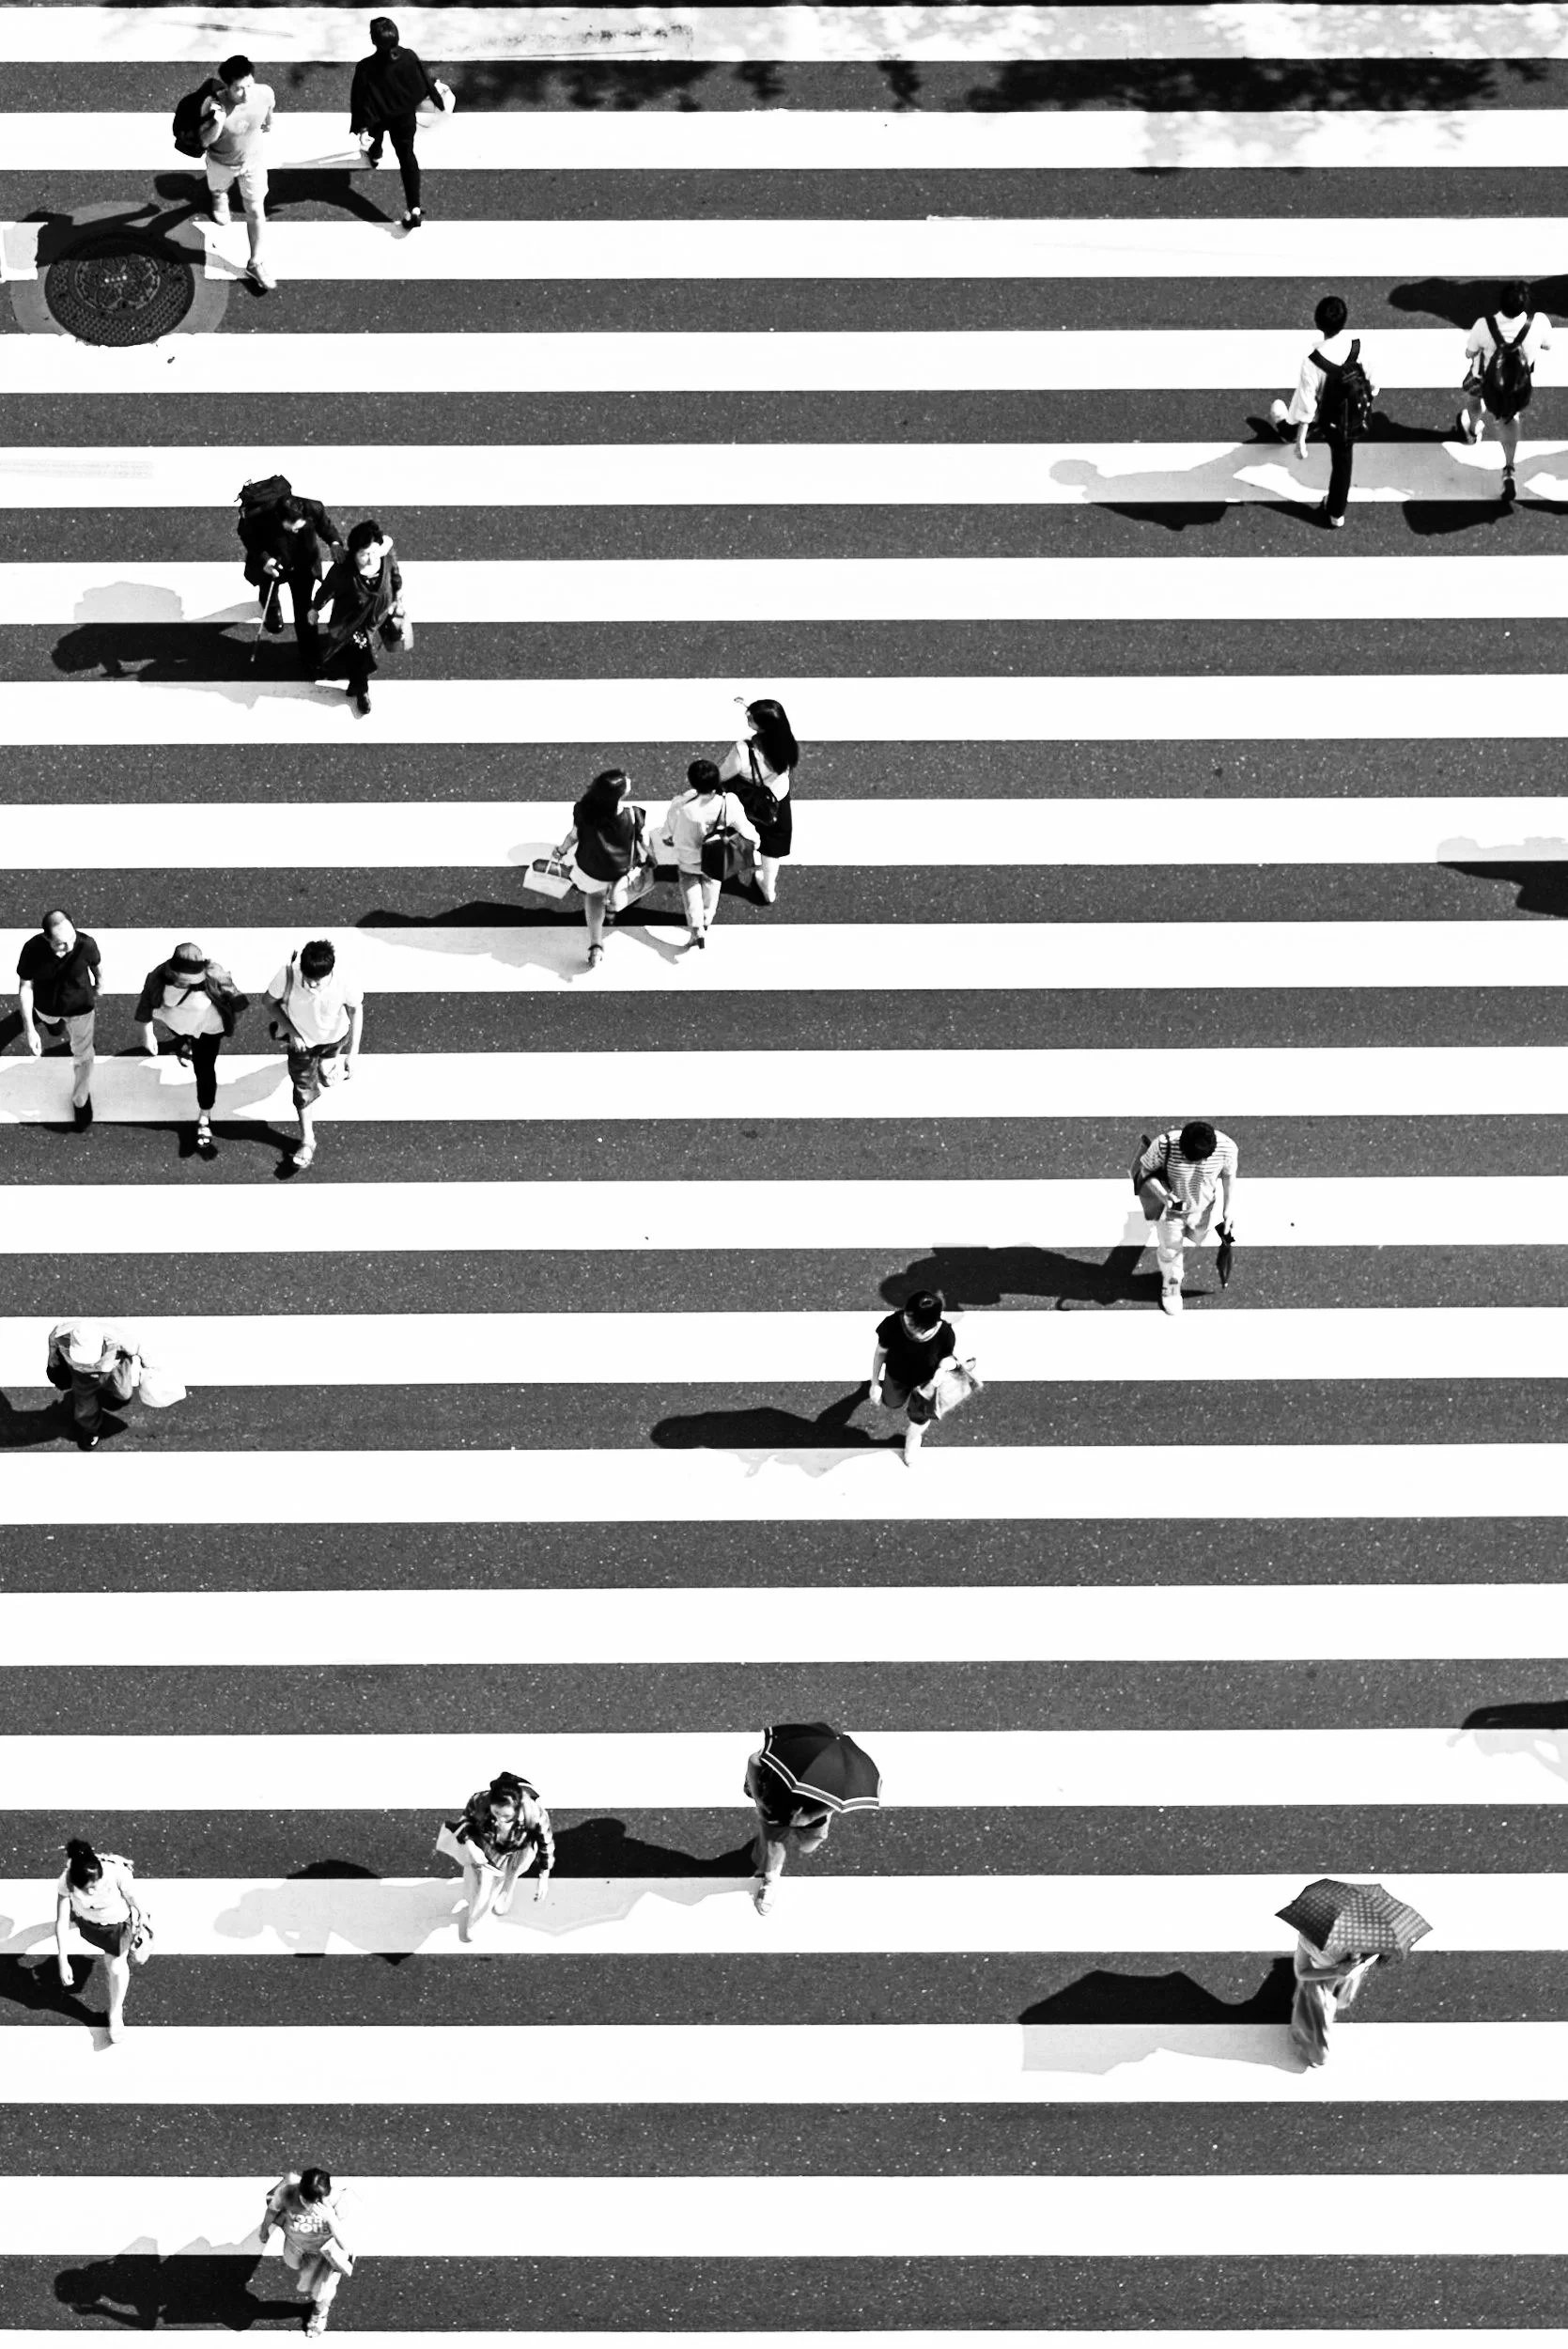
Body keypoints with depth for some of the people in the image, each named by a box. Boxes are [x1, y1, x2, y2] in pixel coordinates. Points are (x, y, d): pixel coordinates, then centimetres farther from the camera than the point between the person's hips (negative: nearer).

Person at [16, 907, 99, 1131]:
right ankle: (56, 1024, 75)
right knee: (52, 1023, 37)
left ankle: (81, 1100, 43)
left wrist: (98, 988, 9)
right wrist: (29, 1029, -26)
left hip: (80, 1006, -1)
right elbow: (25, 988, -24)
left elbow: (97, 964, -12)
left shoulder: (86, 944, -37)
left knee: (82, 1056, 18)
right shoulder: (32, 950, -38)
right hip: (46, 1007, 1)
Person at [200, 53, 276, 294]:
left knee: (256, 212, 9)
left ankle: (256, 264, 26)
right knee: (218, 188, 33)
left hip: (254, 159, 1)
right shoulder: (213, 104, -39)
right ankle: (219, 198, 72)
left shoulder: (264, 93, -31)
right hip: (221, 162, -1)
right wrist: (218, 123, -51)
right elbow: (205, 141, -30)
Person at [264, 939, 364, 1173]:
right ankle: (307, 1141, 35)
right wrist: (290, 1031, -21)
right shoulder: (288, 975, -39)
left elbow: (356, 1011, -18)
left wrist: (352, 1054, -13)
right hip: (301, 1039, 0)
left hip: (334, 1038, 0)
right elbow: (271, 1000, -16)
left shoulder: (345, 984, -40)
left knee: (330, 1079, 26)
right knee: (303, 1089, 13)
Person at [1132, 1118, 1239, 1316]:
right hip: (1170, 1204, -3)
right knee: (1169, 1250, 15)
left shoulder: (1226, 1147, -32)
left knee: (1194, 1239, 29)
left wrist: (1229, 1209, -8)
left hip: (1201, 1207, 3)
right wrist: (1163, 1194, -35)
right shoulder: (1164, 1146, -39)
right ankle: (1171, 1284, 48)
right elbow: (1144, 1170, -20)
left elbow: (1229, 1175, -10)